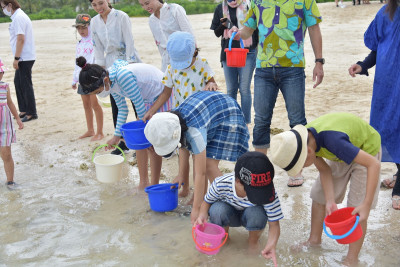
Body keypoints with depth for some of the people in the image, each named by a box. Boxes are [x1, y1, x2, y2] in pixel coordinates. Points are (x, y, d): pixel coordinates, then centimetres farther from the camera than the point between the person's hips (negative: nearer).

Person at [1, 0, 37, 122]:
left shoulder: (18, 18, -15)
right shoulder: (20, 16, 16)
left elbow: (20, 39, -21)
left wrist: (16, 58, -19)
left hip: (25, 58, -10)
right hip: (23, 58, 10)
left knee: (26, 85, -4)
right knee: (18, 83, 16)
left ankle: (31, 113, 4)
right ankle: (23, 110, 23)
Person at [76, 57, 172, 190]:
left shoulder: (123, 76, -33)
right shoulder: (110, 81, -3)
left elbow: (139, 104, -25)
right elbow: (122, 108, 7)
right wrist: (117, 136, 7)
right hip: (148, 100, 9)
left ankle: (154, 186, 4)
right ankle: (143, 183, 17)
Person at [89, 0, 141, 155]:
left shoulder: (121, 17, -8)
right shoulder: (94, 22, 7)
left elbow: (129, 42, -12)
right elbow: (98, 48, 10)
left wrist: (130, 65, -17)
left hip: (128, 61, -5)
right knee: (115, 105, 4)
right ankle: (122, 142, 13)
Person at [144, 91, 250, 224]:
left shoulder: (194, 131, -40)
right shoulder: (172, 121, -18)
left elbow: (200, 173, -36)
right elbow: (184, 147, 2)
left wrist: (196, 209, -32)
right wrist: (181, 175, 4)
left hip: (227, 117, -8)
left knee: (209, 165, -16)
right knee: (197, 157, -2)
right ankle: (201, 198, 11)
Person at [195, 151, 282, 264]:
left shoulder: (268, 192, -34)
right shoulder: (220, 184, -33)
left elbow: (274, 225, -26)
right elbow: (207, 202, -10)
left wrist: (272, 244, -47)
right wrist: (202, 215, -33)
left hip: (249, 218, 0)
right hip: (230, 216, 1)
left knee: (256, 213, -37)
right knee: (217, 209, -35)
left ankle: (253, 241, -1)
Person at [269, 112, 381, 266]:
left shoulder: (333, 141, -43)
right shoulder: (305, 139, -20)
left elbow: (374, 164, -38)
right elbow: (324, 170, -10)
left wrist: (366, 205, -37)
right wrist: (330, 201, -21)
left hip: (366, 151, -7)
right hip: (341, 155, 7)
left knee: (357, 209, -8)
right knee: (319, 195, 8)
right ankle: (314, 239, 28)